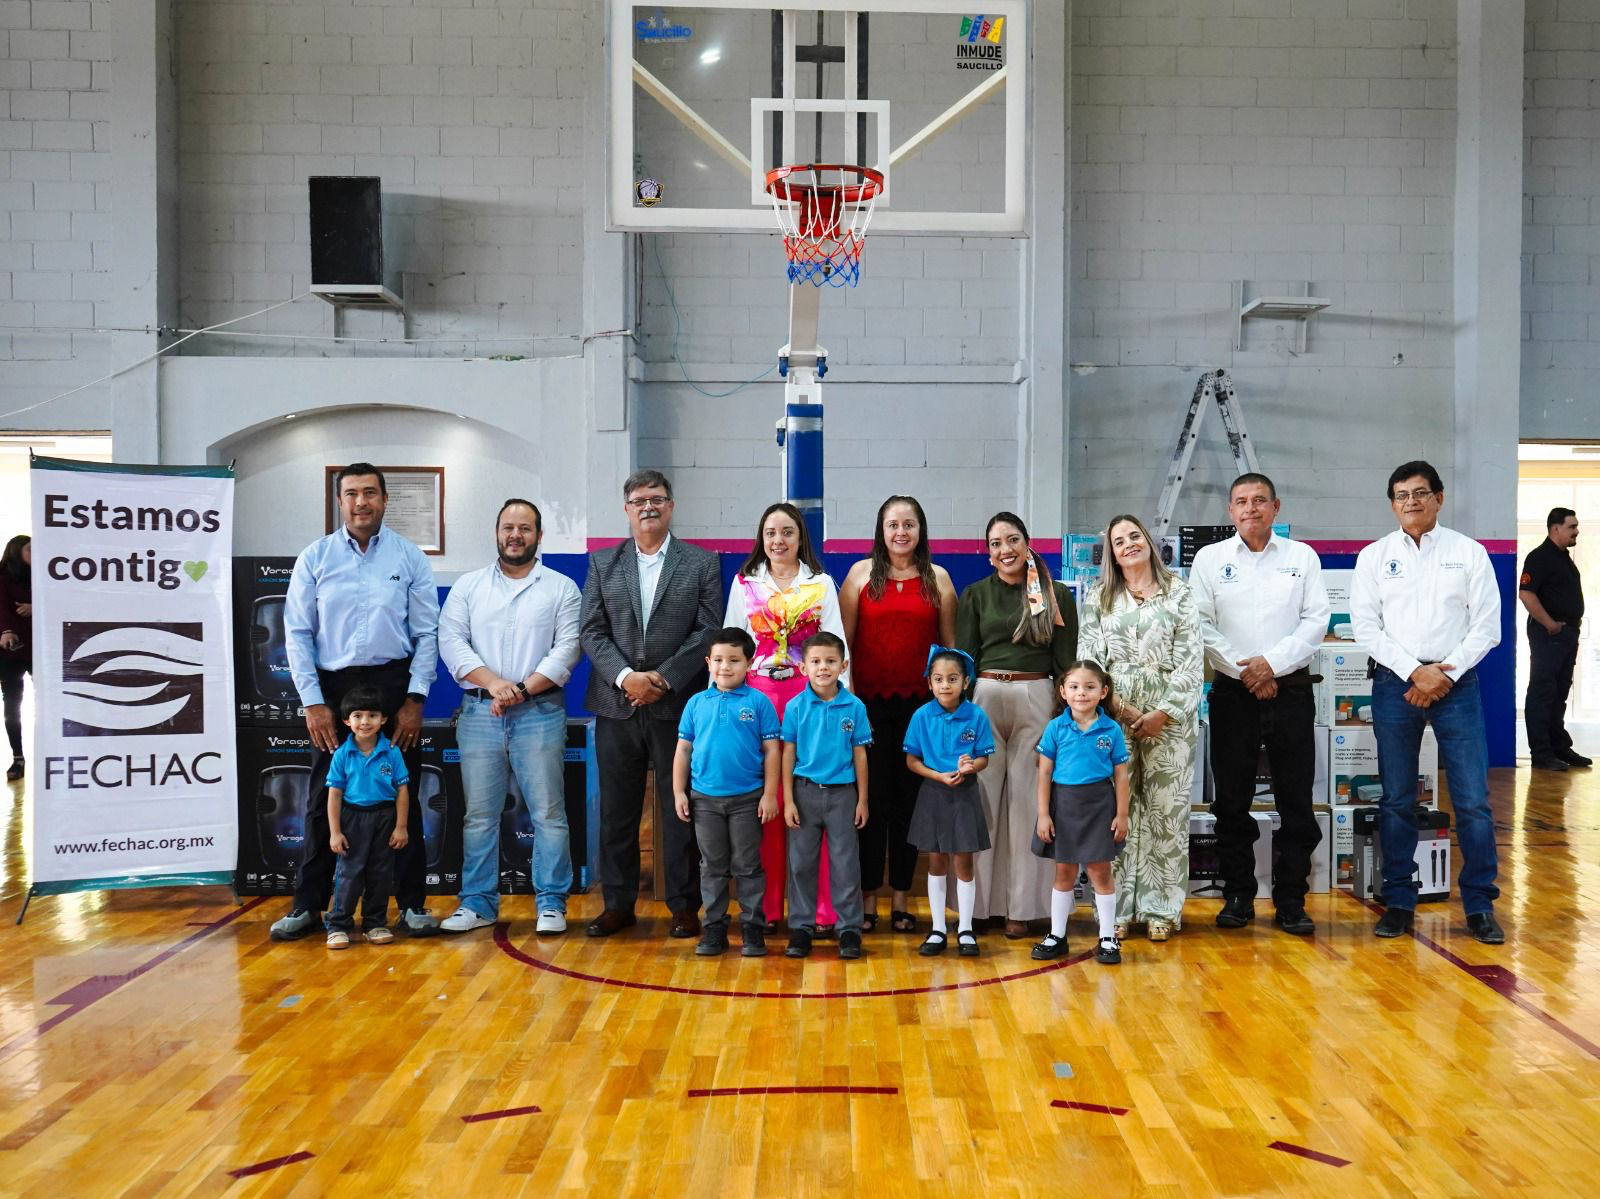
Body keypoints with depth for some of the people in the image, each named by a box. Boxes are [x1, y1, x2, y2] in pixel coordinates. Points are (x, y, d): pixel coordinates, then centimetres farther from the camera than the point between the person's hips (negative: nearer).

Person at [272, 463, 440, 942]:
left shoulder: (410, 558, 1)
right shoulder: (314, 558, 3)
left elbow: (426, 633, 1)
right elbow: (297, 633, 2)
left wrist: (415, 698, -6)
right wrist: (313, 701, -4)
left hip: (394, 685, 0)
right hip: (331, 687, 1)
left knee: (403, 797, 5)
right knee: (325, 799, 6)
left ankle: (412, 903, 14)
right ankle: (308, 904, 18)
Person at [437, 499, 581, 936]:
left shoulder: (562, 588, 6)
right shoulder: (468, 586, 11)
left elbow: (567, 649, -3)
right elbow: (451, 641, 1)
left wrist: (523, 689, -13)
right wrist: (494, 682, -13)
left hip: (540, 712, -2)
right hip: (479, 712, 2)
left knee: (548, 812, -1)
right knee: (479, 814, 7)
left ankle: (551, 904, 8)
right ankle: (478, 903, 16)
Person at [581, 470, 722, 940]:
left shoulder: (701, 563, 4)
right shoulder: (602, 563, 10)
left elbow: (708, 632, -3)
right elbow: (591, 631, 4)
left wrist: (664, 679, -13)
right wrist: (625, 676, -12)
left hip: (678, 704, -2)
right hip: (617, 705, 2)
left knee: (680, 809, 3)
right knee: (616, 809, 8)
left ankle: (684, 905, 14)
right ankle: (618, 904, 19)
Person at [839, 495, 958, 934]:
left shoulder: (938, 579, 8)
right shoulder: (861, 574, 4)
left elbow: (950, 645, 10)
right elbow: (843, 640, 2)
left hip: (920, 702, 1)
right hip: (870, 701, -1)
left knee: (910, 798, 6)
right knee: (871, 796, 1)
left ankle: (901, 898, 16)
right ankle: (867, 897, 11)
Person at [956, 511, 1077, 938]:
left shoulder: (1057, 595, 6)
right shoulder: (975, 594, 8)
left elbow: (1066, 662, 5)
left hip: (1038, 701, 0)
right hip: (984, 699, 1)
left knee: (1027, 801, 3)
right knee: (979, 799, 1)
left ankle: (1020, 906, 11)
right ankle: (973, 901, 11)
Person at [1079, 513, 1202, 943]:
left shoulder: (1179, 593, 7)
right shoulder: (1098, 598, 12)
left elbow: (1189, 660, 1)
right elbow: (1088, 658, 5)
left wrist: (1162, 713, -8)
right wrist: (1118, 706, -9)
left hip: (1169, 714, -1)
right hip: (1113, 713, 1)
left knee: (1166, 809, -1)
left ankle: (1161, 909, 8)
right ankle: (1119, 909, 5)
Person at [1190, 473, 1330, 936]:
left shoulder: (1302, 556, 8)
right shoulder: (1210, 558, 6)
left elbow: (1316, 620, 1)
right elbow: (1201, 625, -1)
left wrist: (1272, 663, -11)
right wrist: (1246, 672, -10)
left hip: (1291, 691, 0)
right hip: (1232, 691, 0)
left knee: (1296, 802, 2)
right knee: (1232, 800, 4)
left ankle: (1290, 901, 11)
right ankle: (1237, 897, 15)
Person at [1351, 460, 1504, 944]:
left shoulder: (1469, 553, 4)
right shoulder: (1373, 556, 6)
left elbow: (1488, 625, 1)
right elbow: (1365, 627, 0)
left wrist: (1445, 671, -10)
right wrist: (1414, 671, -10)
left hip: (1457, 683, 0)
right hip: (1395, 683, 1)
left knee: (1473, 800, -2)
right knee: (1396, 800, 5)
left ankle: (1480, 905, 10)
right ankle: (1399, 902, 14)